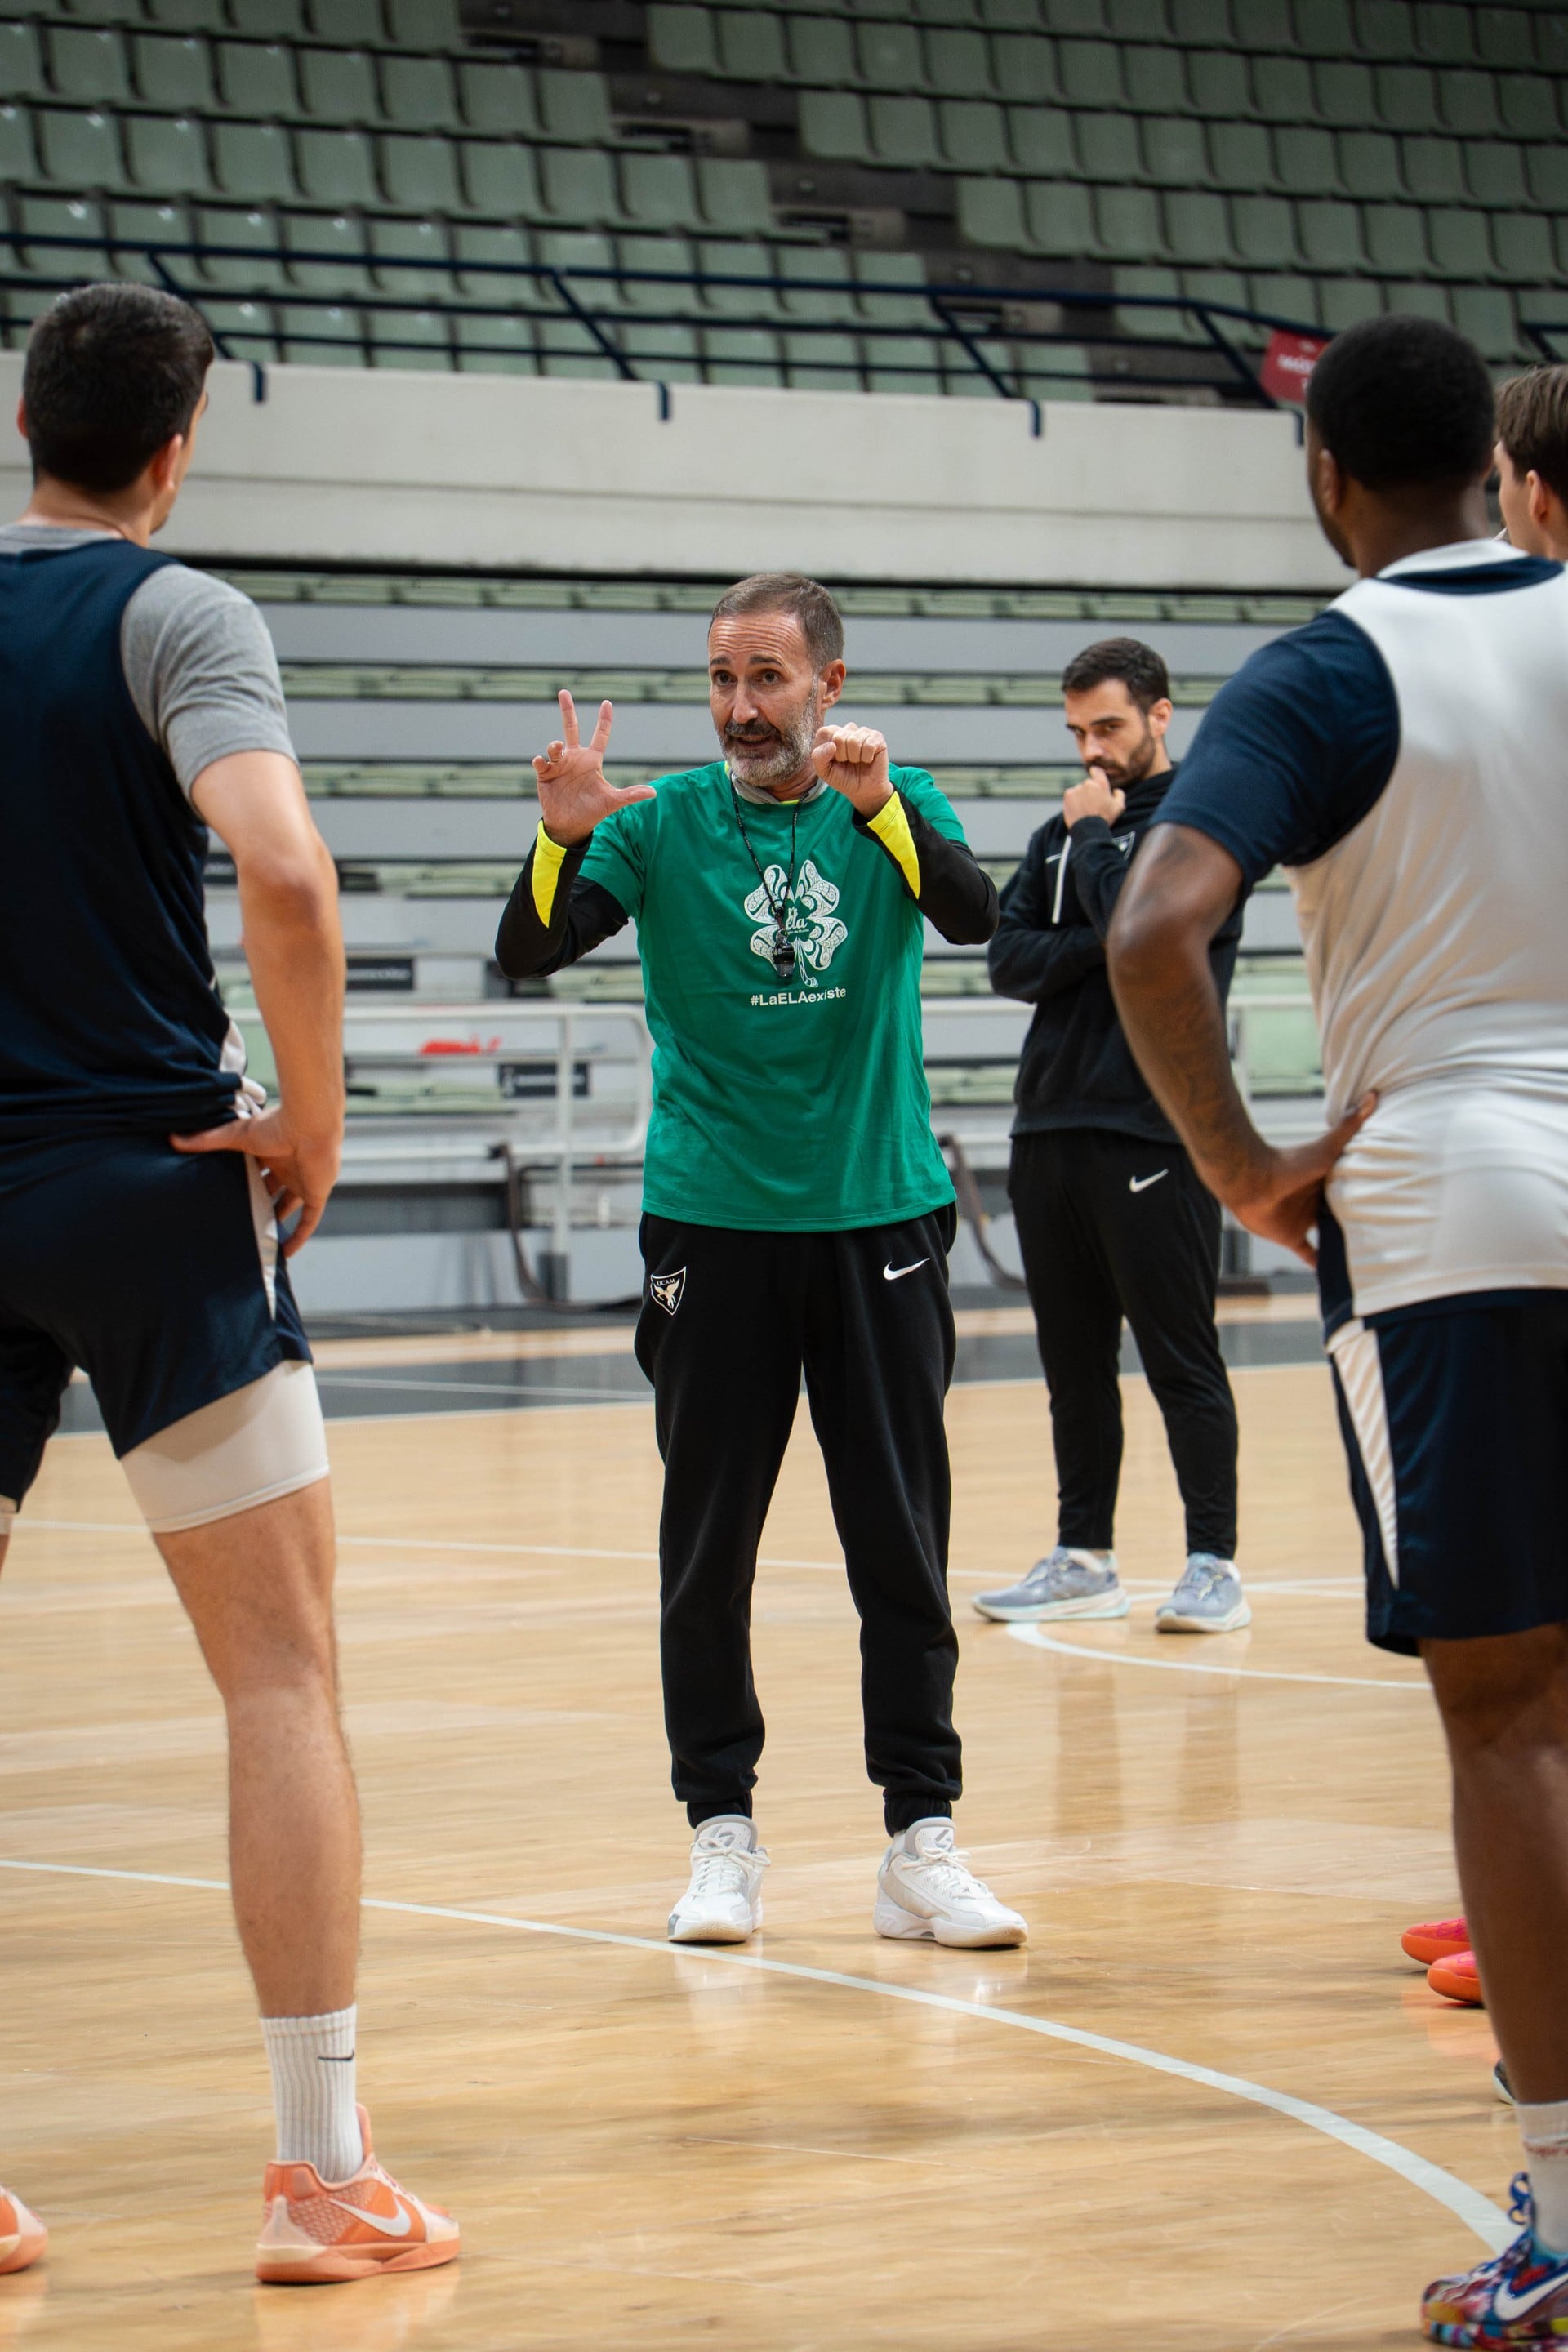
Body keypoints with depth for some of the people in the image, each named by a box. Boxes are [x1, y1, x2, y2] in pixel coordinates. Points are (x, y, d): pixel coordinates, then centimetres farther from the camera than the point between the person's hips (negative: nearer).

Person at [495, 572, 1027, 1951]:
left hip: (879, 1218, 0)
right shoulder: (665, 822, 2)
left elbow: (975, 917, -15)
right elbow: (529, 955, -6)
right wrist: (562, 837, -25)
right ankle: (723, 1835, 10)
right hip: (714, 1226, 0)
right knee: (708, 1547, 2)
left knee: (902, 1541, 0)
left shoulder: (894, 803, 3)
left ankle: (921, 1841, 3)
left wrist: (878, 803, -31)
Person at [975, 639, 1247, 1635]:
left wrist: (1095, 835, -5)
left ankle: (1216, 1567, 0)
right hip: (1050, 1128, 7)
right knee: (1074, 1363, 10)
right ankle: (1085, 1558, 17)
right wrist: (1094, 948, -10)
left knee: (1182, 1359, -4)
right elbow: (1010, 957, 6)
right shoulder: (1061, 832, 16)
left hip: (1154, 1131, -7)